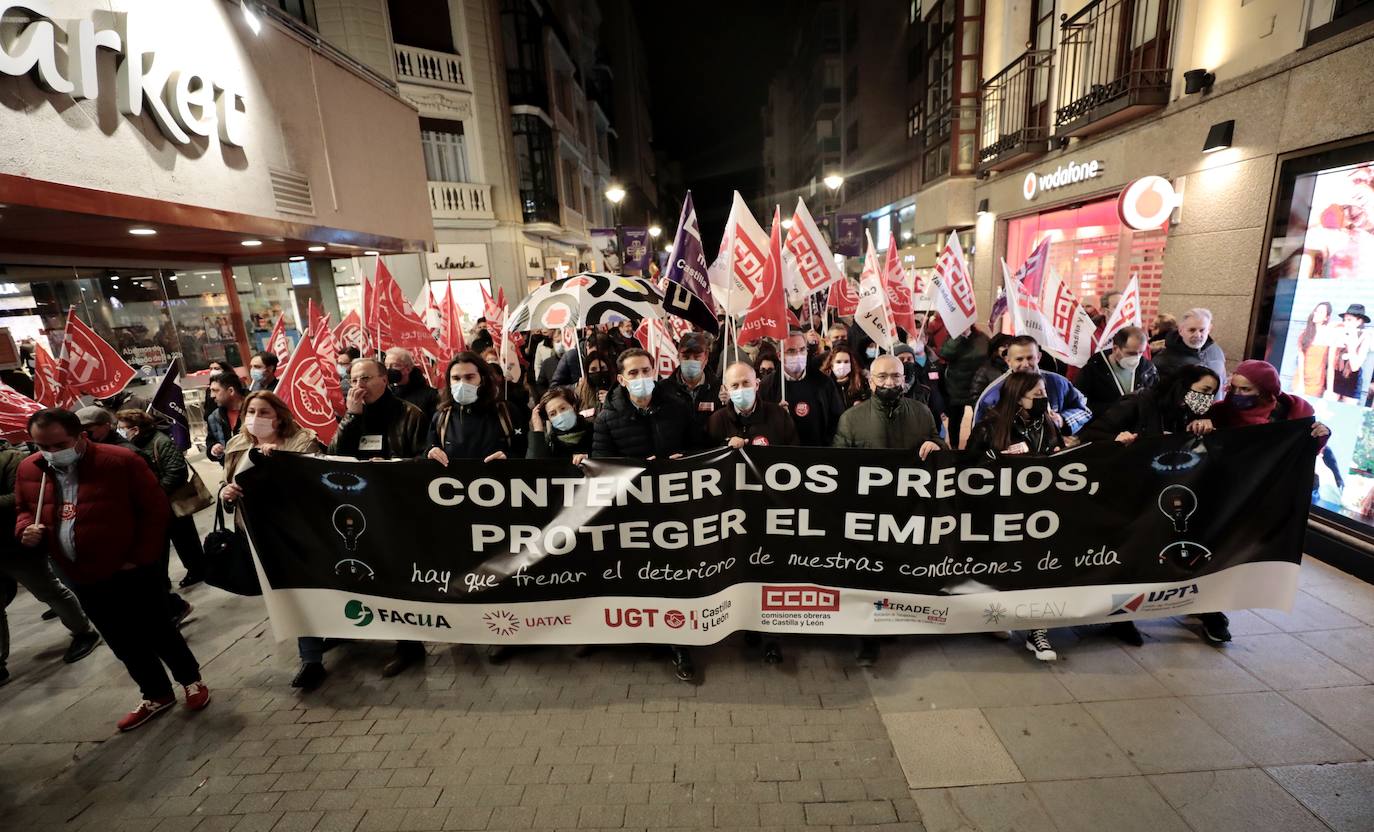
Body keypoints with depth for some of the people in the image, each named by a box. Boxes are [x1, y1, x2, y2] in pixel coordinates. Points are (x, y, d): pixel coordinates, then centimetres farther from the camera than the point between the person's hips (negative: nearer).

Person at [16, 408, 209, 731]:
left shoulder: (120, 461, -17)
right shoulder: (28, 470, 1)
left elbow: (156, 508, -13)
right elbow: (24, 511, 18)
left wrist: (141, 557, -14)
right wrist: (26, 529, -6)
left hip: (131, 573, -6)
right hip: (82, 580, 6)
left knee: (157, 633, 6)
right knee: (124, 644, 16)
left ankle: (192, 680, 27)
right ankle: (156, 695, 32)